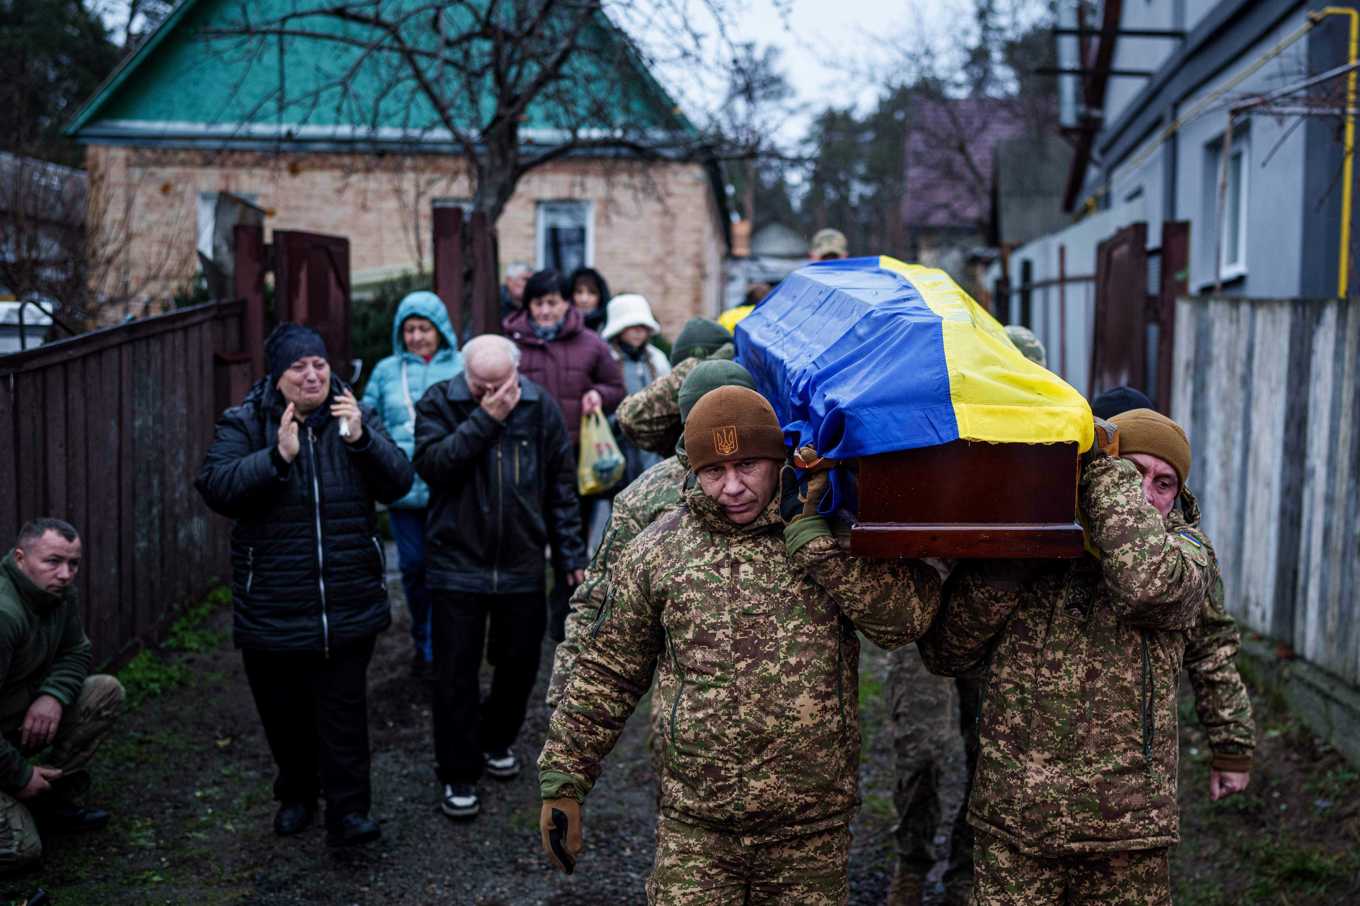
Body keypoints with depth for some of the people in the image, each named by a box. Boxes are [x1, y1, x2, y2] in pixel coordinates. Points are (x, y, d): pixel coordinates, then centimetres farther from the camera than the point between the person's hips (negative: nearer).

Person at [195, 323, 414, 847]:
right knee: (283, 710, 14)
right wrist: (278, 456, -26)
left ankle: (348, 812, 8)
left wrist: (361, 439, -20)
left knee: (343, 710, 1)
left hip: (348, 603, 0)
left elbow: (398, 483, -4)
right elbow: (216, 488, -15)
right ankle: (296, 795, 34)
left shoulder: (356, 417, 3)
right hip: (272, 605, 0)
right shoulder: (244, 425, -2)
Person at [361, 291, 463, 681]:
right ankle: (422, 638, 29)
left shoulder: (462, 368, 2)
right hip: (403, 486, 2)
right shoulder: (386, 371, 9)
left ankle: (436, 650, 10)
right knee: (413, 566, 10)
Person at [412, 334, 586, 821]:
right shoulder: (438, 403, -6)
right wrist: (484, 419, -25)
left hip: (522, 566, 2)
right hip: (457, 565, -2)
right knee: (456, 673, 2)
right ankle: (458, 773, 15)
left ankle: (497, 739, 39)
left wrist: (571, 554, 4)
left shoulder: (539, 406, 0)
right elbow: (431, 463, -22)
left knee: (520, 662, 14)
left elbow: (561, 484, 5)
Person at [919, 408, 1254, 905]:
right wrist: (1002, 562, -11)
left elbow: (1148, 582, -26)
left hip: (1125, 826, 0)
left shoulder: (1183, 549, 1)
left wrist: (1103, 461, -15)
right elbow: (944, 652, 1)